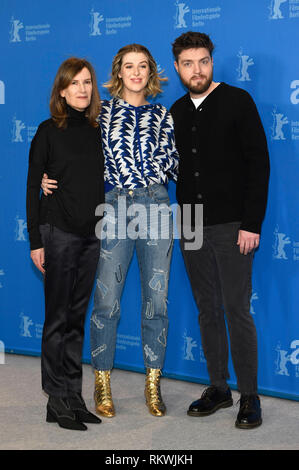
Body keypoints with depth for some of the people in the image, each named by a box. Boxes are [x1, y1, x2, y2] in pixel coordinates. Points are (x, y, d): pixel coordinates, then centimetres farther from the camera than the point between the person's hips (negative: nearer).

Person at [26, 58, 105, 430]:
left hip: (92, 234, 4)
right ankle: (57, 400, 6)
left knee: (78, 317, 9)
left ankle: (74, 396, 16)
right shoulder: (49, 131, -2)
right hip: (59, 231, -4)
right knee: (58, 318, 0)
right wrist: (36, 241, -8)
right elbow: (33, 187, -3)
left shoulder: (99, 131, 10)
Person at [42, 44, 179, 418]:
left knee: (156, 300, 3)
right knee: (107, 300, -2)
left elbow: (171, 164, 9)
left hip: (156, 207, 2)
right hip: (115, 207, -1)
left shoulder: (161, 116, 13)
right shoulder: (101, 111, 9)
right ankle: (102, 385, 13)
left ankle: (152, 385, 16)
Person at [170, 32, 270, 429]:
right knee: (207, 310, 10)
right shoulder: (176, 112, 11)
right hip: (192, 228, 5)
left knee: (237, 310, -3)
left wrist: (252, 224, -14)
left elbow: (258, 163, -8)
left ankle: (249, 396, 7)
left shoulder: (237, 101, -4)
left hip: (231, 225, -5)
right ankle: (218, 388, 21)